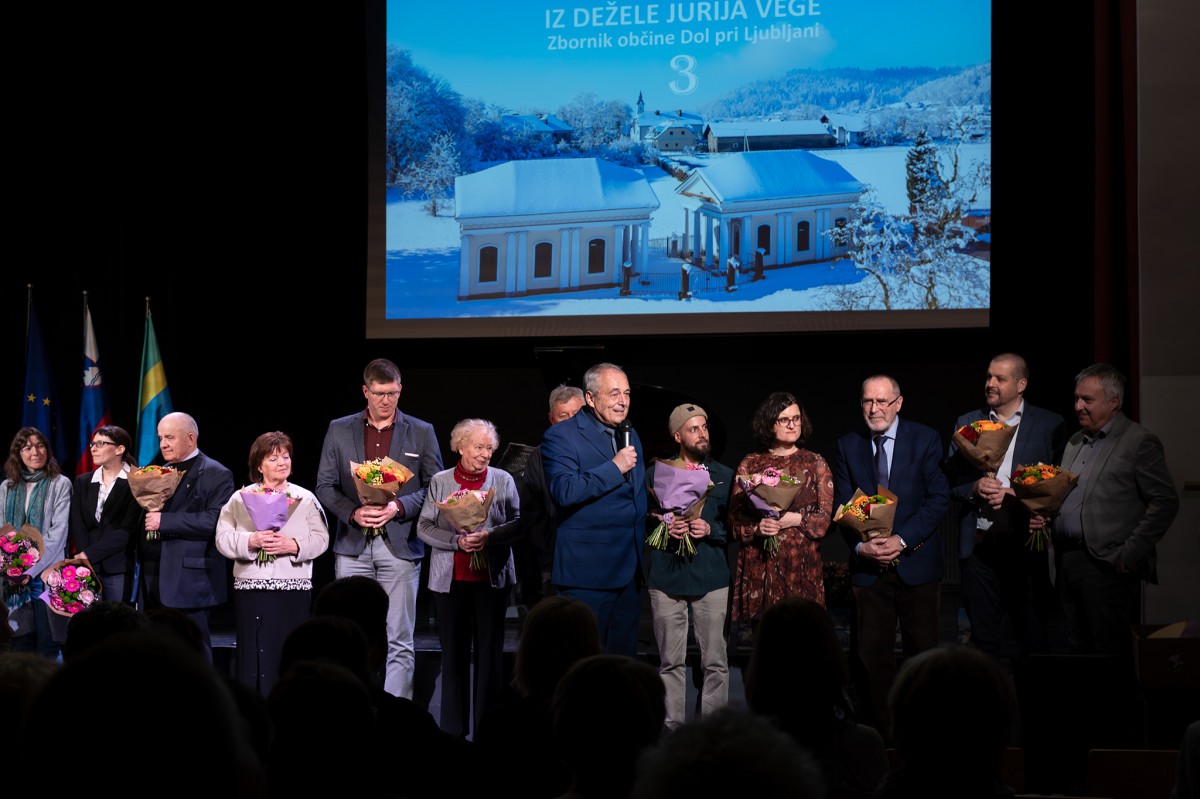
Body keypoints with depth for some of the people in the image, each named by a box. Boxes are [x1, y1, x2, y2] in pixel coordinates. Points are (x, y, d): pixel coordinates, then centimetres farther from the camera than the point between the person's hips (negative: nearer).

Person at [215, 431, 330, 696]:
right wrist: (251, 541, -15)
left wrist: (294, 545, -14)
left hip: (294, 591, 0)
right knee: (254, 658, 0)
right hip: (251, 589, 0)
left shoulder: (305, 498, 10)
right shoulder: (240, 498, 7)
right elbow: (223, 539, 0)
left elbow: (321, 539, 2)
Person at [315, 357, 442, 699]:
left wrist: (399, 507, -13)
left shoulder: (421, 432, 6)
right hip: (353, 545, 1)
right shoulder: (339, 430, 9)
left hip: (400, 545, -1)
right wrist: (353, 513, -11)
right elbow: (325, 485, 7)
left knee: (399, 641, -2)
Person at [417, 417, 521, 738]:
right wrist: (457, 541, -14)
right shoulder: (440, 481, 5)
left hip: (492, 577, 0)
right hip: (450, 578, 0)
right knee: (453, 649, 3)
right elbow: (424, 527, 2)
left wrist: (489, 536, -17)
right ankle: (453, 728, 10)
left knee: (490, 650, 0)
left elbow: (518, 523, 0)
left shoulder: (503, 480, 5)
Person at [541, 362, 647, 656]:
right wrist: (614, 467, -20)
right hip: (588, 570, -7)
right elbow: (563, 491, -22)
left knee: (624, 654, 11)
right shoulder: (560, 436, -8)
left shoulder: (631, 437, 17)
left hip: (630, 570, 7)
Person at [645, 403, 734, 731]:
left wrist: (710, 529, -7)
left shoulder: (724, 475, 12)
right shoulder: (655, 473, 8)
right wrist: (664, 528, -12)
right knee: (670, 662, 2)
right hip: (666, 576, -1)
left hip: (712, 577, 1)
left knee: (716, 660, -1)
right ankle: (673, 726, 8)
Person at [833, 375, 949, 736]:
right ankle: (878, 728, 9)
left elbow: (939, 497, -6)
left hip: (916, 560, -2)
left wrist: (903, 540, -16)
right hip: (868, 564, 2)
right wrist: (860, 545, -12)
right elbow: (842, 504, 5)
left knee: (922, 648, 4)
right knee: (872, 652, 2)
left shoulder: (926, 439, -1)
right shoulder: (848, 445, 6)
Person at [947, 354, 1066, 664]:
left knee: (1031, 637, 1)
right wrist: (974, 488, -9)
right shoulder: (967, 423, 12)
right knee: (984, 636, 5)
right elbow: (950, 481, 11)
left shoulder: (1050, 425, 3)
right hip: (979, 543, 2)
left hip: (1025, 542, -2)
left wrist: (1016, 494, -12)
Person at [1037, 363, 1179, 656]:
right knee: (1078, 651, 8)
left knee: (1111, 653, -6)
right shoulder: (1075, 443, 19)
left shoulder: (1139, 442, -4)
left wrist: (1129, 555, -13)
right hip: (1067, 562, 7)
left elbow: (1165, 502, -9)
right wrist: (1043, 516, 4)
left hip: (1108, 565, -7)